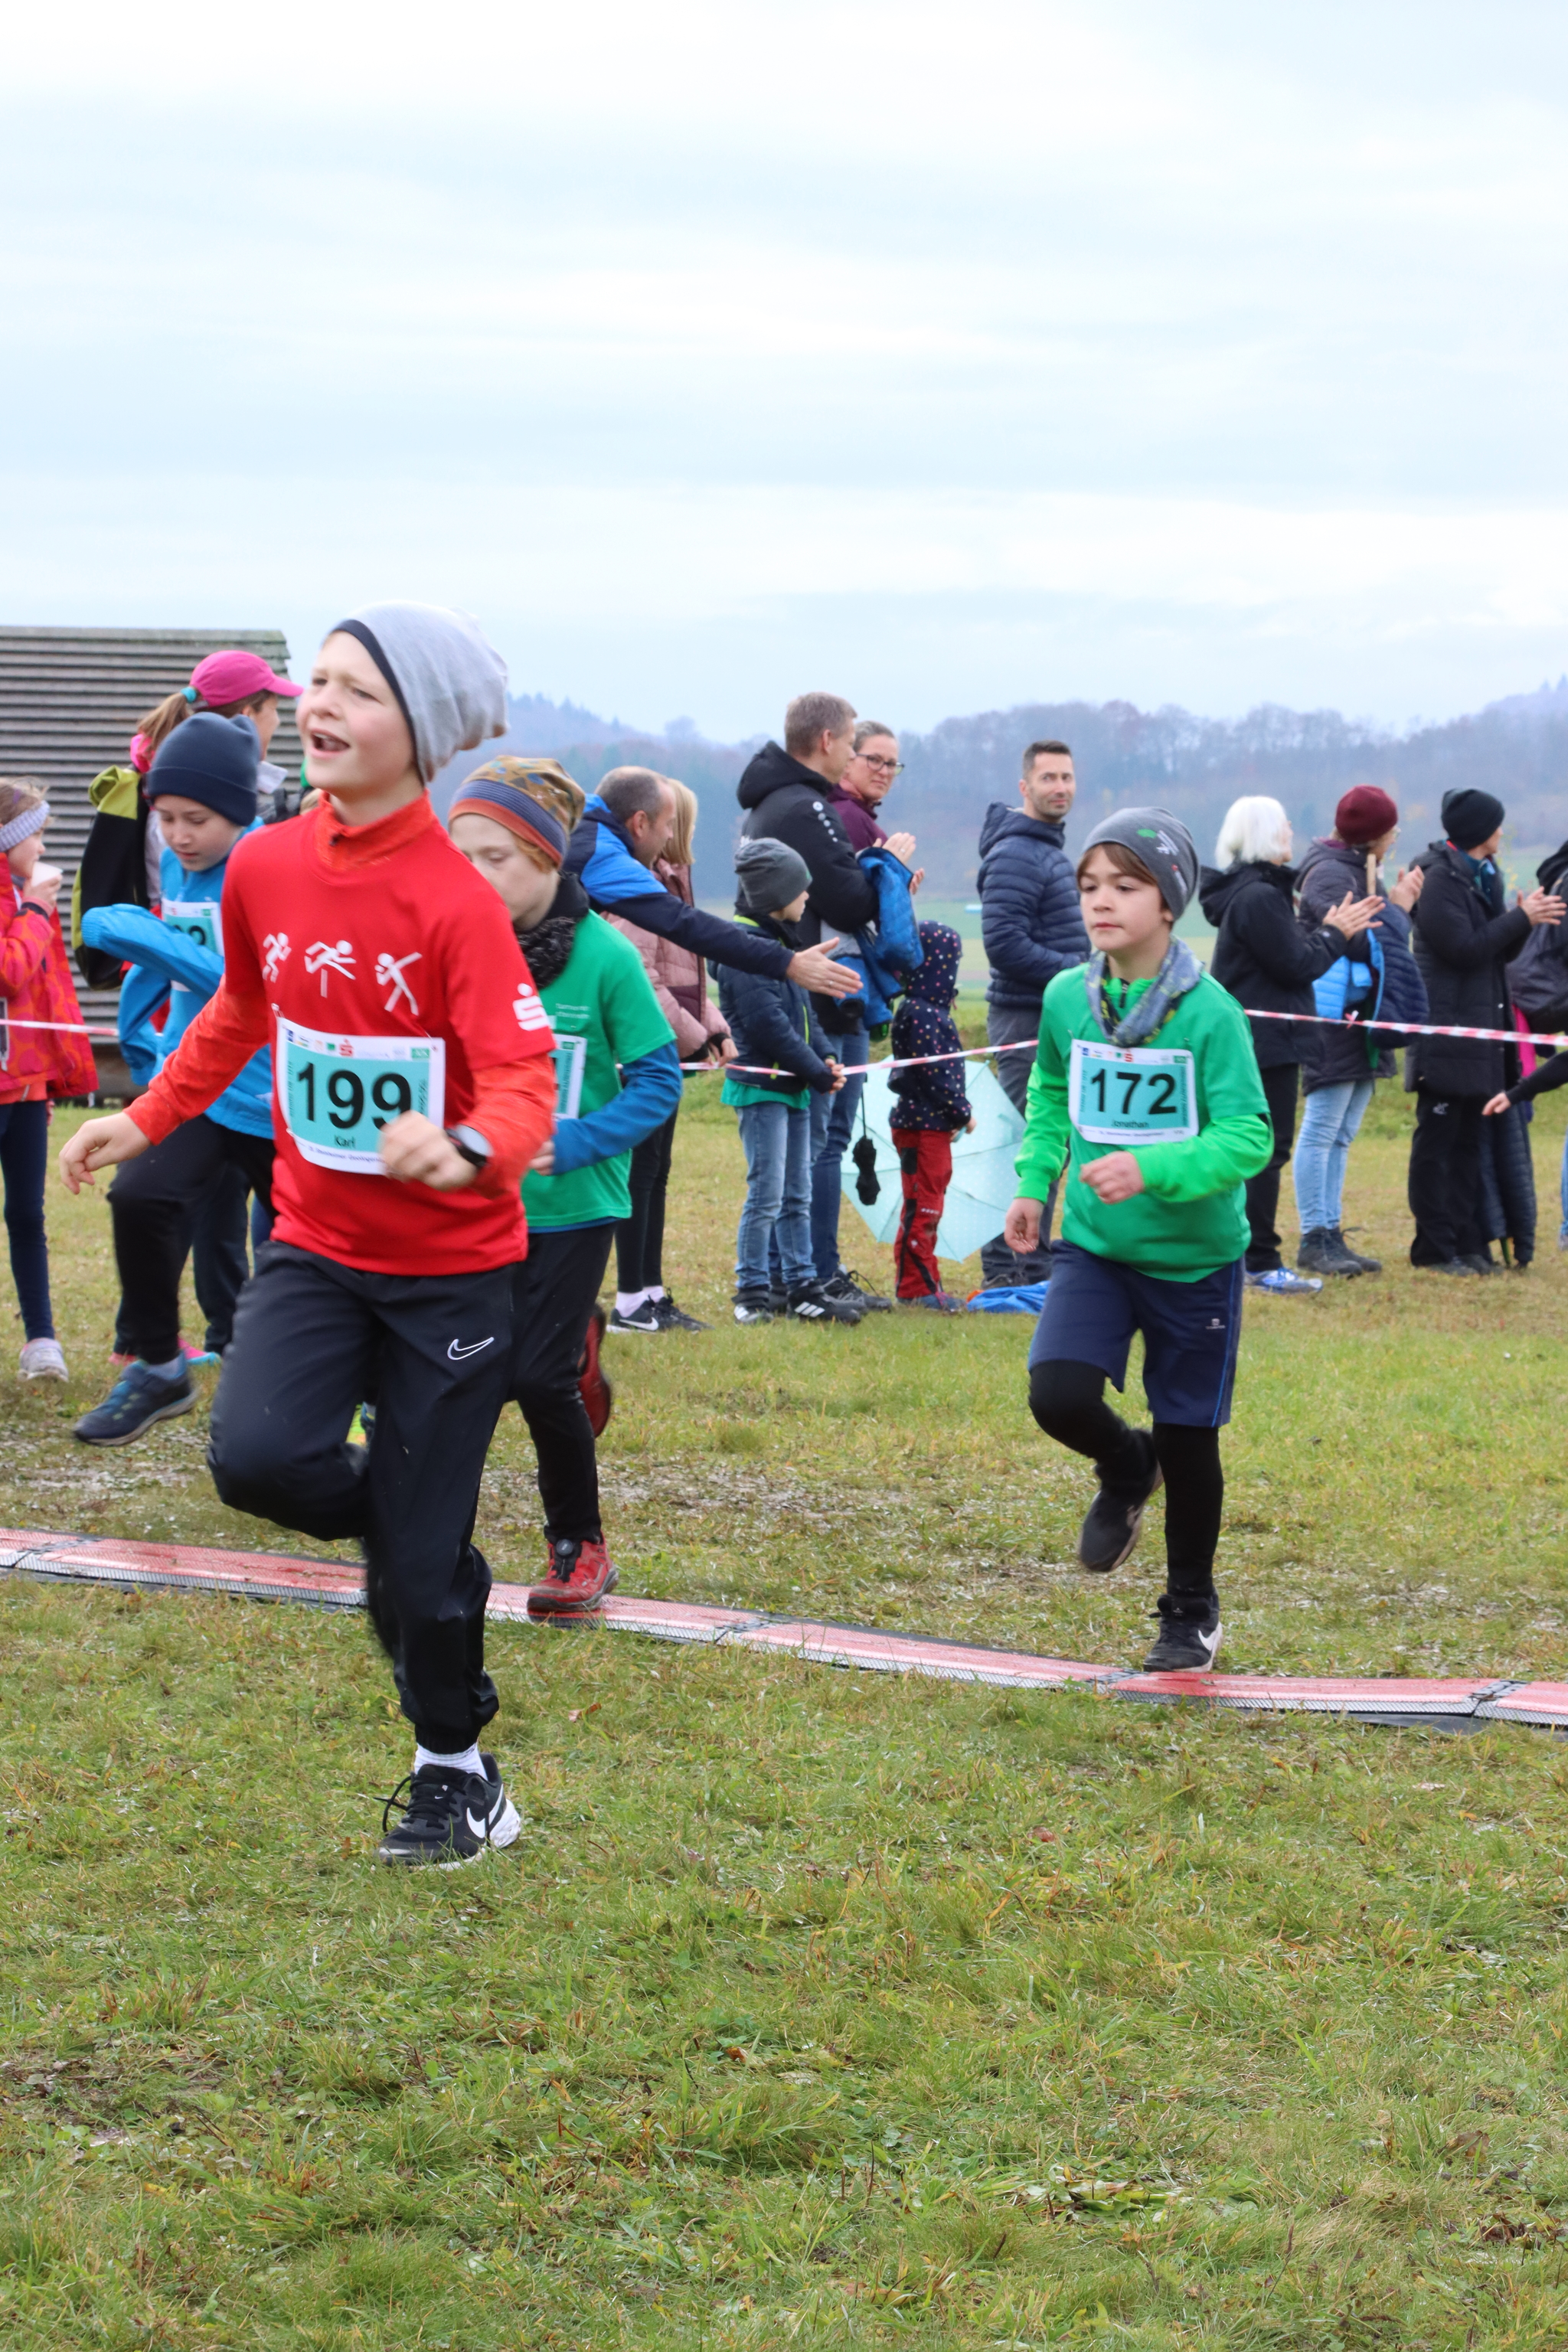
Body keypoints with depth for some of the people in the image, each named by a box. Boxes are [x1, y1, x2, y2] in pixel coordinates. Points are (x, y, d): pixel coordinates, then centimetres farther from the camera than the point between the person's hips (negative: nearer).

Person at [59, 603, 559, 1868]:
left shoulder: (458, 903, -19)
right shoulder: (264, 871, -3)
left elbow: (527, 1085, -26)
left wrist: (468, 1146, -46)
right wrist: (146, 1119, 21)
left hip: (450, 1263, -4)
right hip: (315, 1241, 4)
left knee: (422, 1558, 0)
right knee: (256, 1456, -20)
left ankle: (455, 1766, 26)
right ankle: (400, 1521, 14)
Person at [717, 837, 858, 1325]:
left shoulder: (779, 940, 15)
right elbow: (767, 1023, -19)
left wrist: (821, 1065, 4)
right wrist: (818, 1071, -13)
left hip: (792, 1086, 9)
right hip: (761, 1086, -9)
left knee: (797, 1195, 11)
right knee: (767, 1194, -6)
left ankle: (803, 1287, 16)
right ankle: (752, 1293, 1)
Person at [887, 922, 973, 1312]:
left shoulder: (930, 1011, 14)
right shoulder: (922, 1015, -18)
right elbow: (933, 1072, -20)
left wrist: (956, 1112, 16)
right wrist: (962, 1113, -13)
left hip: (933, 1125, 10)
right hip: (923, 1124, -10)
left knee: (927, 1205, 15)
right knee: (922, 1205, -5)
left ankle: (921, 1282, 22)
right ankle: (917, 1285, -1)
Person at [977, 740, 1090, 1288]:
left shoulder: (1051, 847, 17)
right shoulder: (1016, 853, -16)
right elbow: (1005, 946, -23)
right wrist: (1081, 972, -17)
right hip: (1027, 1019, -10)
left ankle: (1035, 1264, 21)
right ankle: (1003, 1273, -3)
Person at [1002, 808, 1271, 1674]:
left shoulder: (1209, 1012, -17)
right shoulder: (1066, 998, -3)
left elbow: (1246, 1138, -20)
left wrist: (1151, 1169, -34)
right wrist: (1033, 1181, 5)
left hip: (1194, 1258, -3)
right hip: (1094, 1248, 3)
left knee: (1188, 1440, 7)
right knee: (1058, 1394, -19)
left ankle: (1191, 1610, 31)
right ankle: (1126, 1471, 18)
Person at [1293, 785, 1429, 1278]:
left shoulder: (1359, 869, 18)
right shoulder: (1330, 874, -12)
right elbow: (1359, 940, -19)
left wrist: (1400, 902, 6)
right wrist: (1397, 906, -8)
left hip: (1363, 1017, 10)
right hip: (1333, 1017, -10)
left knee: (1341, 1136, 12)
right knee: (1322, 1131, -7)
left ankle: (1330, 1233, 15)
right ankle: (1314, 1240, -5)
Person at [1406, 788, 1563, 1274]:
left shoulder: (1483, 876, 17)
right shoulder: (1439, 879, -12)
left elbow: (1498, 951, 18)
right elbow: (1464, 948, -19)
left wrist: (1525, 918, -1)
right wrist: (1522, 918, -14)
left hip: (1479, 1031, 9)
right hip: (1445, 1030, -9)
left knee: (1468, 1141, 10)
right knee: (1437, 1139, -4)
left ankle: (1468, 1242, 14)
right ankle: (1434, 1248, 0)